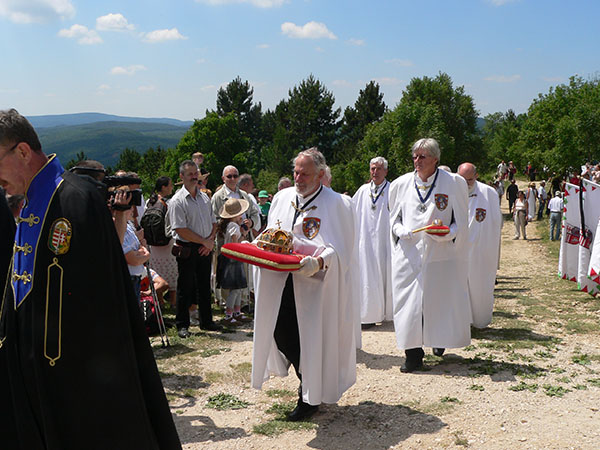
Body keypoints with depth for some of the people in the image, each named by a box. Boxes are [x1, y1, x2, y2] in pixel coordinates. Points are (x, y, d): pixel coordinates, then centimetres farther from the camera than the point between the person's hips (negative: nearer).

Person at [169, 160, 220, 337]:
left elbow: (213, 223, 16)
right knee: (185, 288, 1)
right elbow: (181, 230, -17)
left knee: (204, 286, 13)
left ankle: (206, 321, 25)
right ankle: (182, 325, 12)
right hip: (187, 249, -6)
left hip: (205, 249, 6)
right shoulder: (177, 201, -10)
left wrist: (210, 241, -3)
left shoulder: (205, 197, 11)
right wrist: (204, 241, -14)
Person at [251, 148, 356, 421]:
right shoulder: (282, 198, 12)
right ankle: (308, 381, 29)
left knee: (311, 337, -1)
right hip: (280, 283, 5)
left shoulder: (335, 204, -7)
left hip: (315, 284, -5)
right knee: (280, 331, 3)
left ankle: (310, 397, 18)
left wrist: (318, 262, -30)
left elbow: (340, 249, -12)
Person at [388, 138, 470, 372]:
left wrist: (446, 233, -16)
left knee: (441, 300, 6)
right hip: (409, 254, 2)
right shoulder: (401, 184, 7)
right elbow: (393, 219, 15)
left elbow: (461, 221, 3)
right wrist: (401, 231, -7)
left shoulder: (453, 183, -1)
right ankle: (413, 355, 6)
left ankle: (439, 340, 32)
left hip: (441, 254, -1)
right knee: (409, 302, -2)